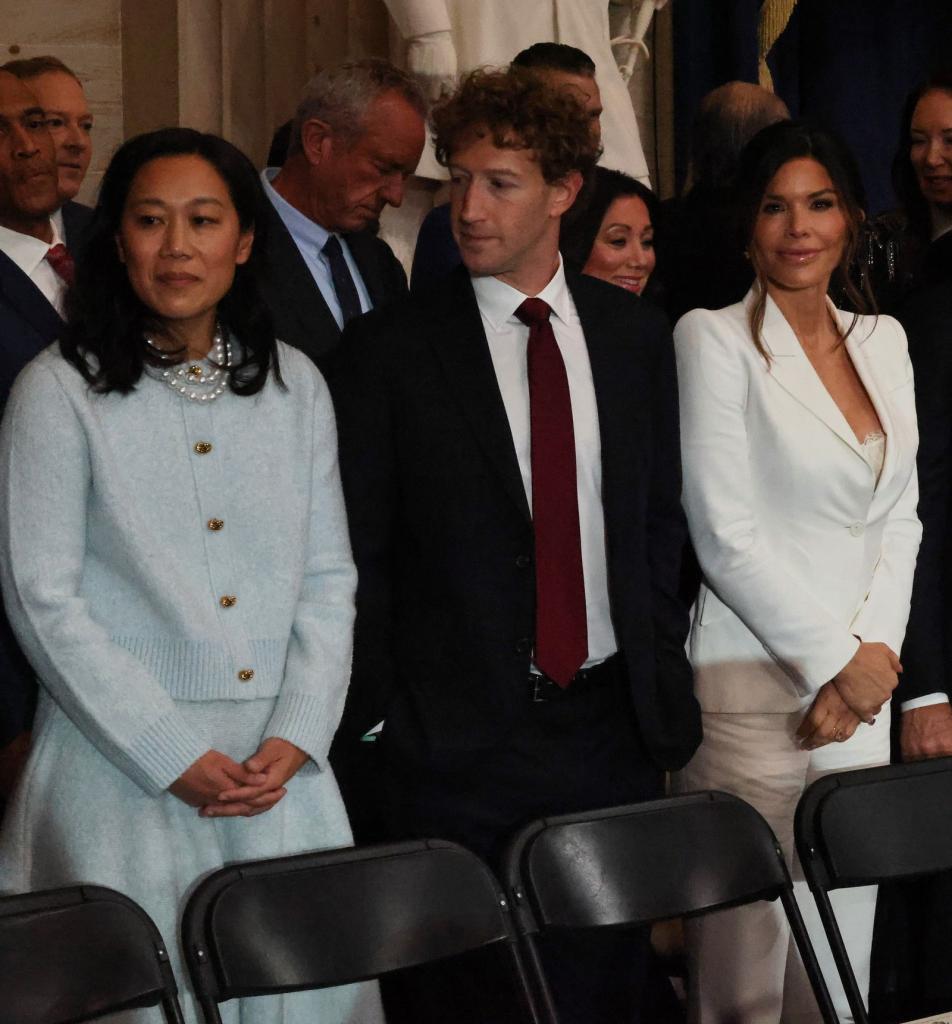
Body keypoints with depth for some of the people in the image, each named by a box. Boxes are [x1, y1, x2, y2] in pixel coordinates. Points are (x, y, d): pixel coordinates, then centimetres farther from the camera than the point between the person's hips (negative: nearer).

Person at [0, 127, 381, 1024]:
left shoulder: (294, 384, 10)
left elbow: (328, 577, 10)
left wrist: (296, 735, -4)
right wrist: (173, 757, -11)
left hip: (282, 773, 4)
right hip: (121, 778, -3)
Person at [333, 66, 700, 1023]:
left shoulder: (635, 335, 7)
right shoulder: (390, 347, -4)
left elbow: (662, 520, 12)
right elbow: (360, 550, -2)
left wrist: (663, 676, 6)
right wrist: (370, 716, -5)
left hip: (612, 726, 3)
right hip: (457, 738, -3)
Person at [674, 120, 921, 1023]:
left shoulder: (882, 340, 13)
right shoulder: (714, 338, -5)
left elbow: (900, 517, 12)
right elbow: (725, 536, -10)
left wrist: (875, 658, -3)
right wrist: (835, 663, -9)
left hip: (861, 685, 5)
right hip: (752, 687, -5)